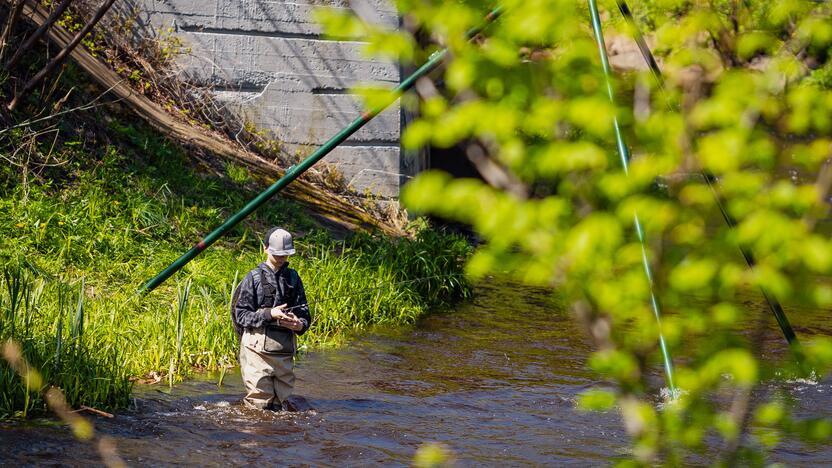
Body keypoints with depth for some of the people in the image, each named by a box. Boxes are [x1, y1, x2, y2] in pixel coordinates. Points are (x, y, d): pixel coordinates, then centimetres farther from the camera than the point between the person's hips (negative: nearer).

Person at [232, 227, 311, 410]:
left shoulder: (293, 278, 13)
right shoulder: (254, 277, 0)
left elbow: (304, 311, 13)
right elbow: (241, 314, -4)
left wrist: (300, 324, -10)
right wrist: (269, 314, -17)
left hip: (285, 348, 4)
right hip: (258, 347, -4)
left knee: (279, 405, 7)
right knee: (259, 403, -7)